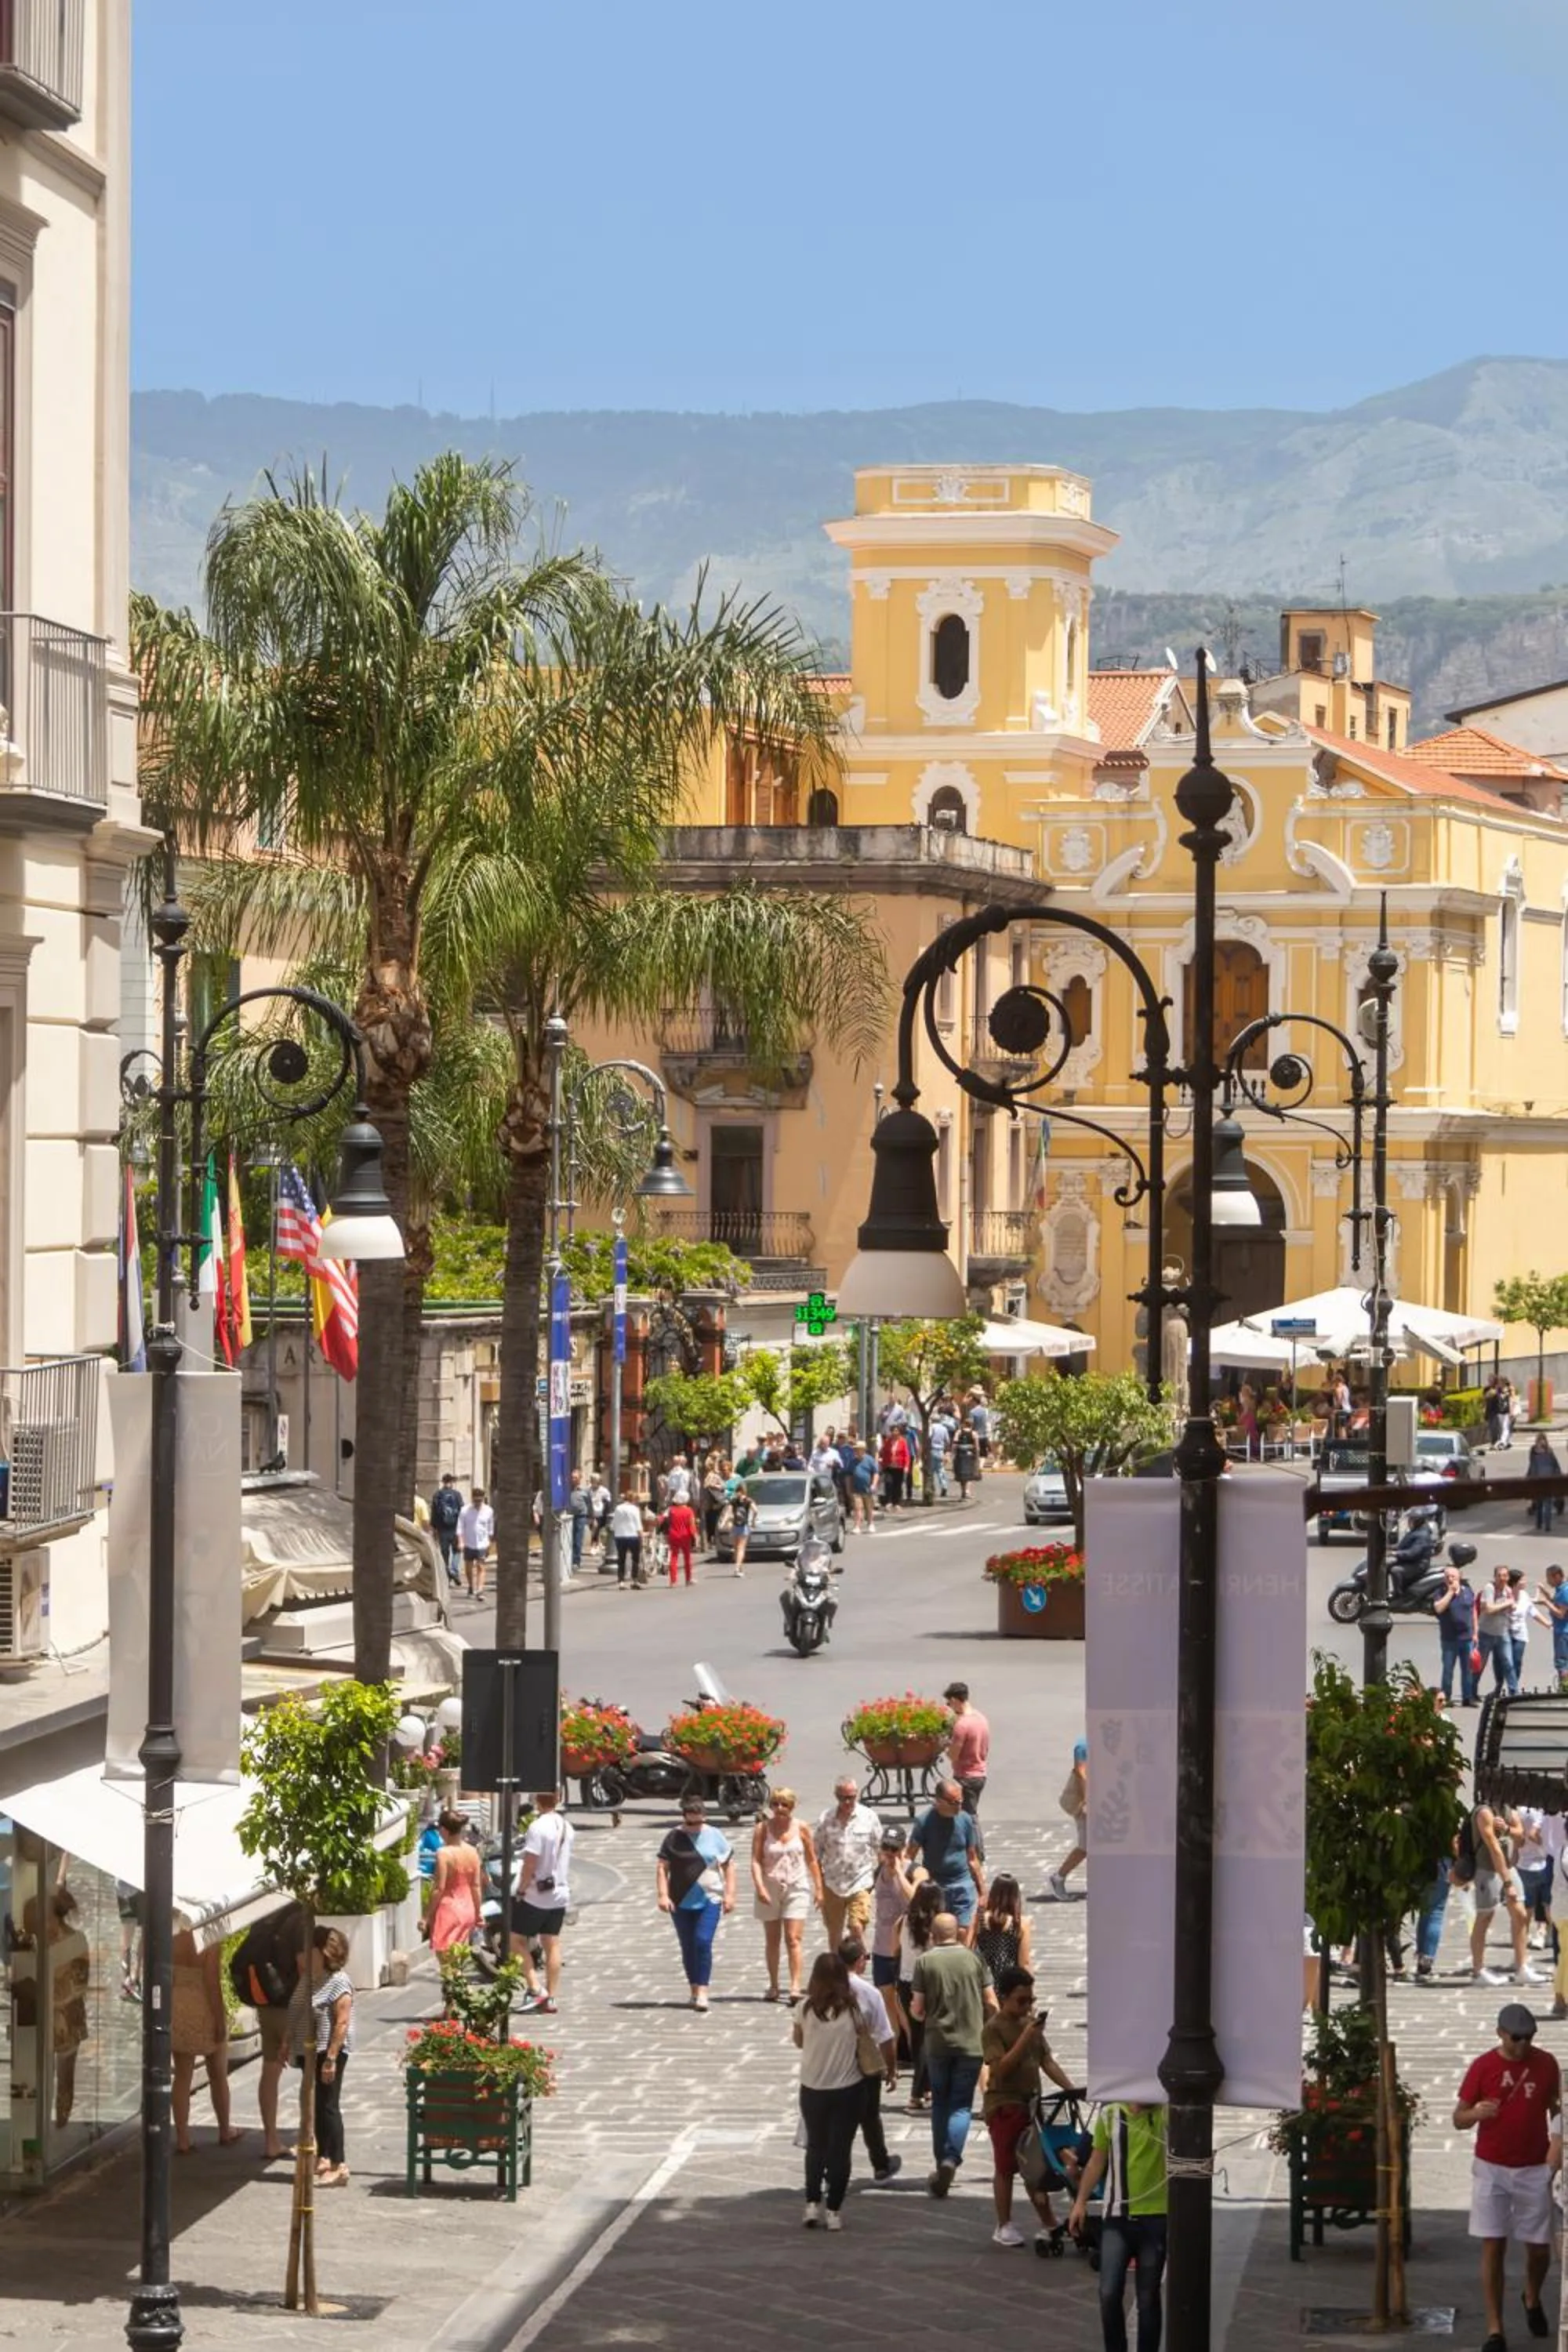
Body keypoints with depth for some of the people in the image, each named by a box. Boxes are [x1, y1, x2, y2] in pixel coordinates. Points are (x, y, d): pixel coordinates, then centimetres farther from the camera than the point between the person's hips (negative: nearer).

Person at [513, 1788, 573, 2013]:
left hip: (536, 1895, -7)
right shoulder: (566, 1827, 7)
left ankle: (535, 1989, -7)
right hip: (560, 1894, 7)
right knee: (552, 1945, 8)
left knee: (516, 1940, 3)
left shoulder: (538, 1827, -17)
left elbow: (530, 1864, -19)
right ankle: (551, 1998, 8)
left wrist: (521, 1890, -10)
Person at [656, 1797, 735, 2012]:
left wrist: (729, 1894, 0)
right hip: (682, 1903, 2)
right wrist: (663, 1895, -8)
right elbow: (662, 1867, 2)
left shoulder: (715, 1837, 3)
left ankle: (702, 1992, -15)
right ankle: (694, 1989, 21)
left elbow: (729, 1865, 8)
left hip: (709, 1900, -2)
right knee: (687, 1947, 8)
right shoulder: (674, 1839, 3)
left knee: (703, 1943, -15)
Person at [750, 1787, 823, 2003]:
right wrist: (759, 1886, -20)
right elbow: (756, 1860, -6)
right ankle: (773, 1986, 21)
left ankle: (795, 1986, -17)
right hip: (770, 1888, 1)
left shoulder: (801, 1828, 1)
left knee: (793, 1939, -11)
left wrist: (818, 1888, 6)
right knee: (772, 1939, 10)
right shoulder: (762, 1829, -1)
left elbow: (812, 1860, 8)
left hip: (796, 1888, -1)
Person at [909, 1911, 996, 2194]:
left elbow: (917, 2009, -4)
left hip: (937, 2043, 0)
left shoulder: (925, 1962, -3)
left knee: (940, 2104, 15)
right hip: (970, 2043, 0)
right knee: (961, 2105, 2)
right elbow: (991, 2003, 2)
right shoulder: (973, 1960, 0)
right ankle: (952, 2158, -19)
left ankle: (942, 2162, 19)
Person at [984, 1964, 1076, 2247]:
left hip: (1031, 2102, 6)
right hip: (1004, 2104, -6)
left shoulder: (1031, 2024, 9)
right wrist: (1026, 2037, -26)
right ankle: (1004, 2226, 9)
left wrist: (1071, 2088, -2)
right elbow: (1001, 2067, -22)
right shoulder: (993, 2029, -12)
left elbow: (1047, 2061, 9)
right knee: (1005, 2167, 1)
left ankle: (1048, 2224, 16)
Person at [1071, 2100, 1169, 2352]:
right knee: (1109, 2293, -5)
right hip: (1117, 2217, 2)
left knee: (1148, 2298, 4)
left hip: (1156, 2217, -2)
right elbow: (1097, 2161, 11)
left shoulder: (1166, 2113, -3)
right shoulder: (1109, 2115, 3)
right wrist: (1081, 2201, 9)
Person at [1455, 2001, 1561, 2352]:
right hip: (1491, 2169, -1)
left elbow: (1556, 2107, 12)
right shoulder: (1483, 2066, -5)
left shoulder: (1546, 2064, 0)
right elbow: (1458, 2119, -2)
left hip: (1535, 2170, 2)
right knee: (1493, 2247, -5)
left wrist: (1558, 2140, -8)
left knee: (1539, 2247, 6)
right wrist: (1477, 2113, -25)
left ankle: (1532, 2300, 38)